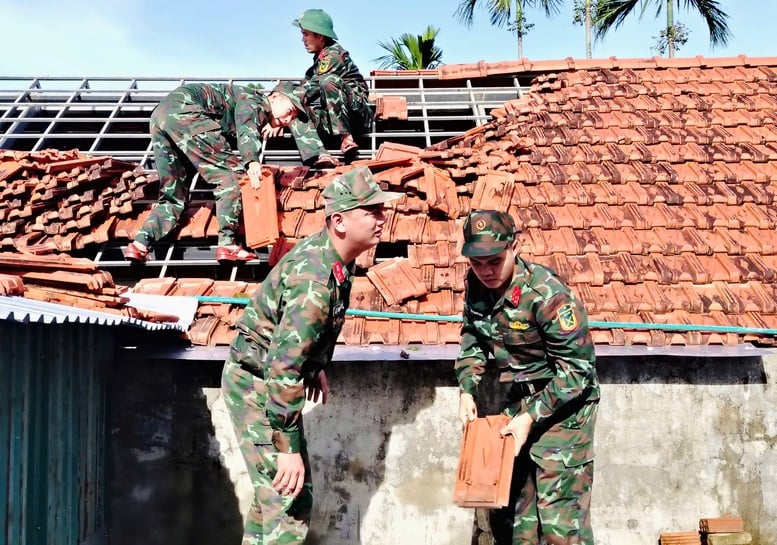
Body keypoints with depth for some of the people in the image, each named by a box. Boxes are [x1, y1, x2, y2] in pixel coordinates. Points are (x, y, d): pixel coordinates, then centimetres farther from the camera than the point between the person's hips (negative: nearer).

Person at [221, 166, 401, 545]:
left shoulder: (330, 254, -2)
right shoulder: (315, 280, -31)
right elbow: (283, 367, -34)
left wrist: (318, 367, 23)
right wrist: (287, 448, -30)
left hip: (273, 382, 10)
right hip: (257, 387, -10)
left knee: (274, 490, 21)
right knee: (289, 499, -9)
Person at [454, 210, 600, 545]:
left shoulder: (546, 294, -25)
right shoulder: (475, 284, -4)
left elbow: (578, 367, -22)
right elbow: (472, 338, 13)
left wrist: (531, 417, -24)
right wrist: (466, 390, 0)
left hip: (562, 405, -7)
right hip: (516, 403, 7)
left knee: (560, 518, -8)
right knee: (507, 509, 17)